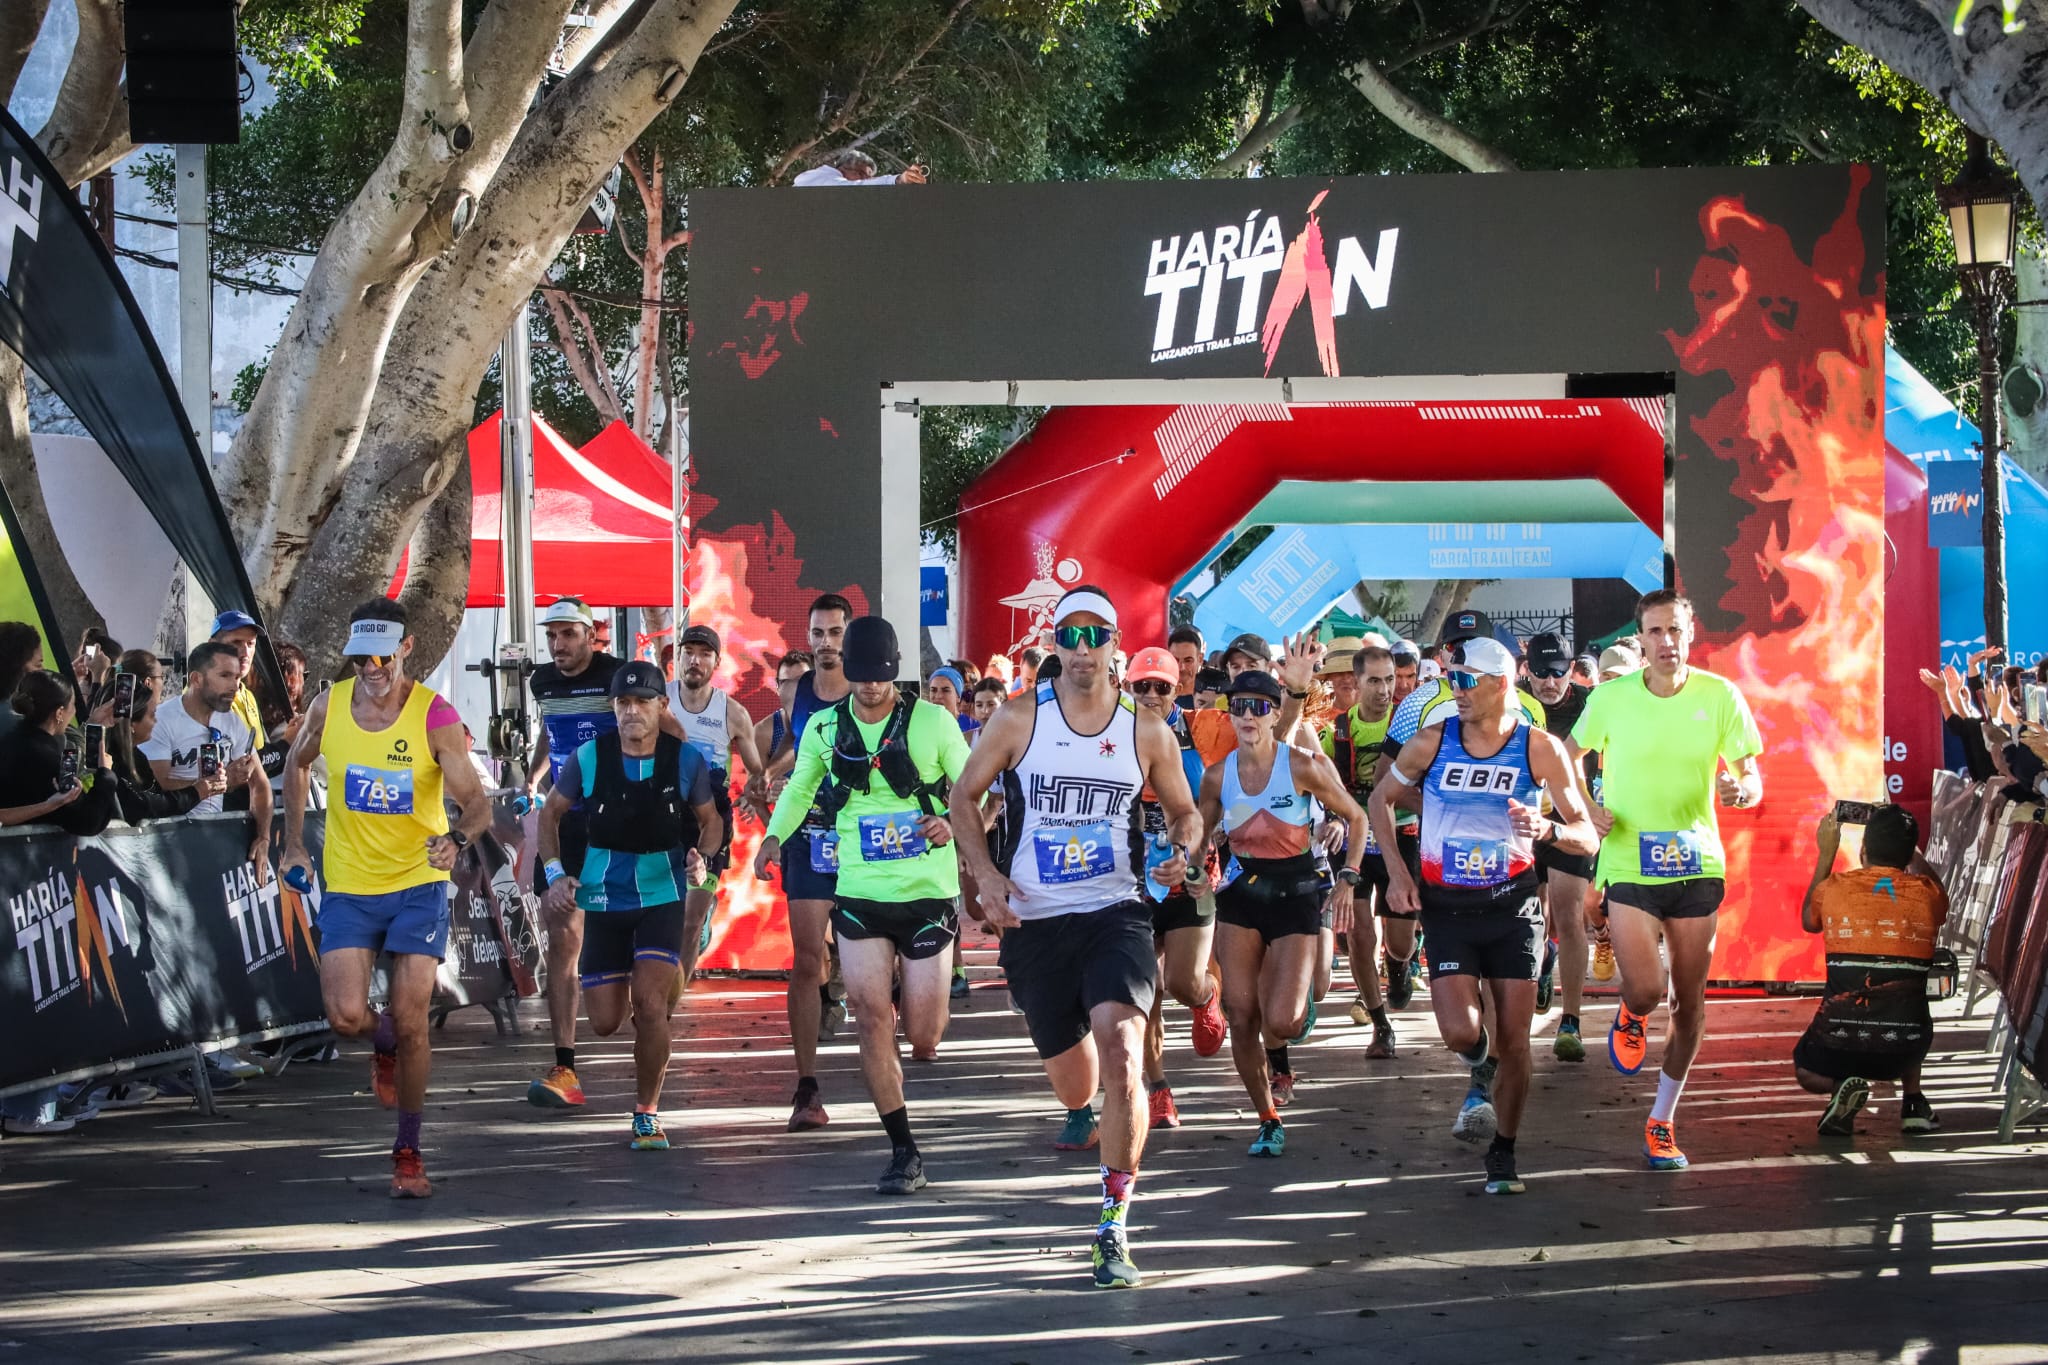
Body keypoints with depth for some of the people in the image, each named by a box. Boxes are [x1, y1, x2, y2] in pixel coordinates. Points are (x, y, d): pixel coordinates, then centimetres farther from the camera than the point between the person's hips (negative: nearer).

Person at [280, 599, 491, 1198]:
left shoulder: (435, 717, -15)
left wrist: (457, 838, -43)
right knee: (346, 1016, -13)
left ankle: (408, 1152, 12)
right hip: (348, 885, 2)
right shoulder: (327, 708, -5)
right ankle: (383, 1042, 26)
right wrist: (294, 845, 12)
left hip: (419, 884, -2)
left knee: (411, 1021, -5)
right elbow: (297, 766, 16)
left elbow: (477, 802, -22)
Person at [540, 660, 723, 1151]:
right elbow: (551, 812, 6)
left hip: (663, 895, -1)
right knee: (606, 1023, 2)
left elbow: (710, 819, 7)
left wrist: (703, 858, -13)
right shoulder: (588, 758, -8)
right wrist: (554, 871, -7)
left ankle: (647, 1113, -1)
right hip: (603, 899, 1)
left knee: (650, 1004, -19)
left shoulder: (686, 760, -8)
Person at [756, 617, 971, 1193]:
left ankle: (924, 1023, 41)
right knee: (871, 1018, -10)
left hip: (927, 894, -2)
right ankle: (904, 1153, -1)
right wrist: (774, 836, 1)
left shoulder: (932, 721, -4)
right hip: (859, 899, 2)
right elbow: (799, 788, 19)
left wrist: (953, 824, -19)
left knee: (922, 1039, 0)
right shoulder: (825, 727, 4)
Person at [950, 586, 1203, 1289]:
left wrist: (1181, 851, -7)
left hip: (1115, 914, -1)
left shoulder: (1147, 732, 3)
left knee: (1120, 1058, -25)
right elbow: (964, 796, 9)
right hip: (1034, 922, 1)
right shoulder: (1020, 720, 0)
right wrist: (985, 873, -5)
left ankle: (1115, 1229, -17)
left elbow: (1184, 812, 16)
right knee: (1075, 1091, 12)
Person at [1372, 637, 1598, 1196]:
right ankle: (1482, 1072, 22)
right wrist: (1395, 869, 2)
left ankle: (1503, 1154, 15)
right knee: (1460, 1031, -15)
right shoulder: (1432, 742, -3)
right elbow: (1381, 797, 13)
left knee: (1514, 1038, -2)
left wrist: (1549, 828, -25)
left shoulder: (1540, 749, -6)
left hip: (1513, 903, 0)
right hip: (1447, 905, 0)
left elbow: (1587, 836, -2)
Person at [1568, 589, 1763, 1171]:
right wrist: (1584, 808, -5)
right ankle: (1630, 1016, 21)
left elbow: (1751, 778, -1)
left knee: (1690, 1000, 7)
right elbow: (1566, 756, 12)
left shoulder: (1719, 696, -3)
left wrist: (1739, 789, -25)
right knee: (1645, 988, -19)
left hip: (1697, 865, 2)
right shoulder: (1611, 697, -4)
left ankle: (1662, 1121, 23)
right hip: (1628, 865, -2)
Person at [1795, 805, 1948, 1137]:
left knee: (1806, 1071, 32)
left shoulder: (1834, 888, -2)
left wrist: (1826, 854, 28)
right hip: (1904, 1048, 2)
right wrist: (1904, 838, 33)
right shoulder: (1927, 895, 0)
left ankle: (1840, 1086, -2)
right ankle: (1913, 1101, 21)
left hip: (1840, 1039, -2)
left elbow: (1809, 921, 23)